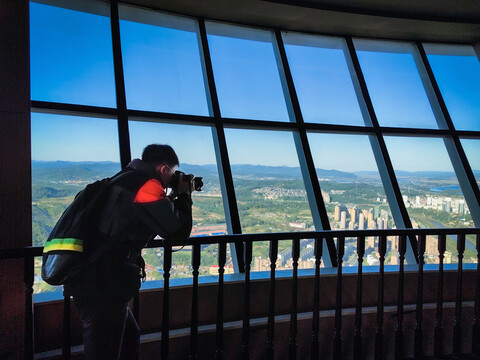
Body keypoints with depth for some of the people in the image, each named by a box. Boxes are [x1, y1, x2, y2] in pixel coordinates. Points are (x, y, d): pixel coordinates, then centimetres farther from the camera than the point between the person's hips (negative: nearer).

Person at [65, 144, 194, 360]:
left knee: (130, 340, 25)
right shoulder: (146, 184, -14)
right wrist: (184, 195, 3)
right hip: (102, 286, -10)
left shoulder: (125, 179, 15)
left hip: (93, 281, 10)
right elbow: (178, 231, -11)